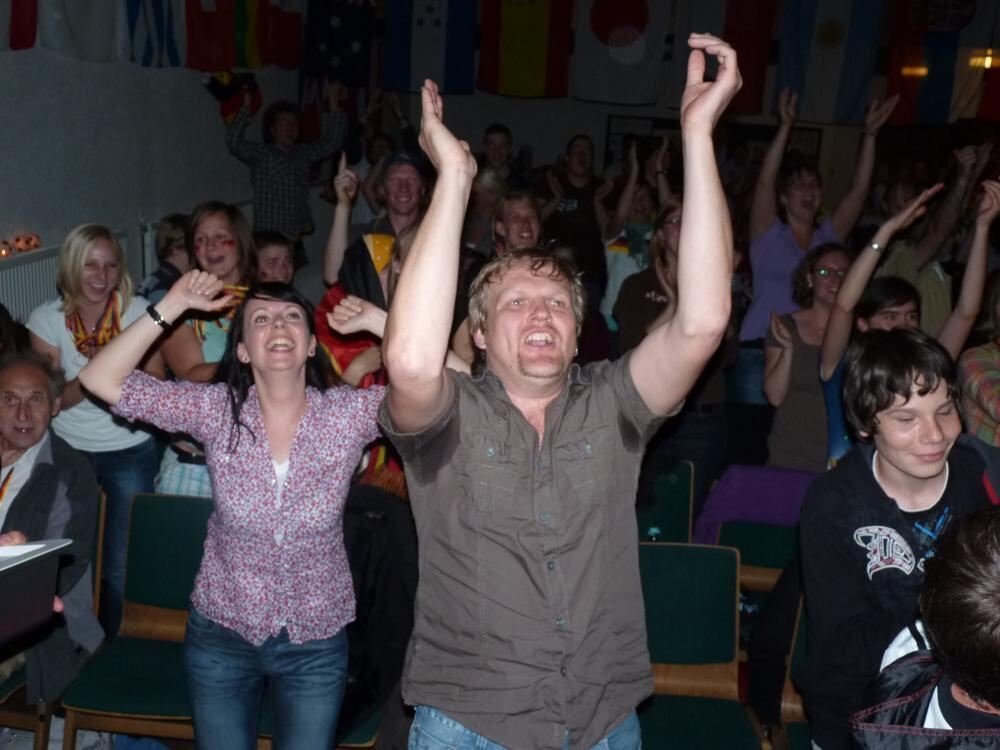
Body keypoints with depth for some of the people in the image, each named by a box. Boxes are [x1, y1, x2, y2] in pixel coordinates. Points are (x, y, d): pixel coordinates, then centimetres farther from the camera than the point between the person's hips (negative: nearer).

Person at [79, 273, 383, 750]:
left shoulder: (349, 413, -15)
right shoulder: (213, 409, -13)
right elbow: (100, 379, -16)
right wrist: (173, 306, -20)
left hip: (316, 642, -1)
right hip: (221, 633, 1)